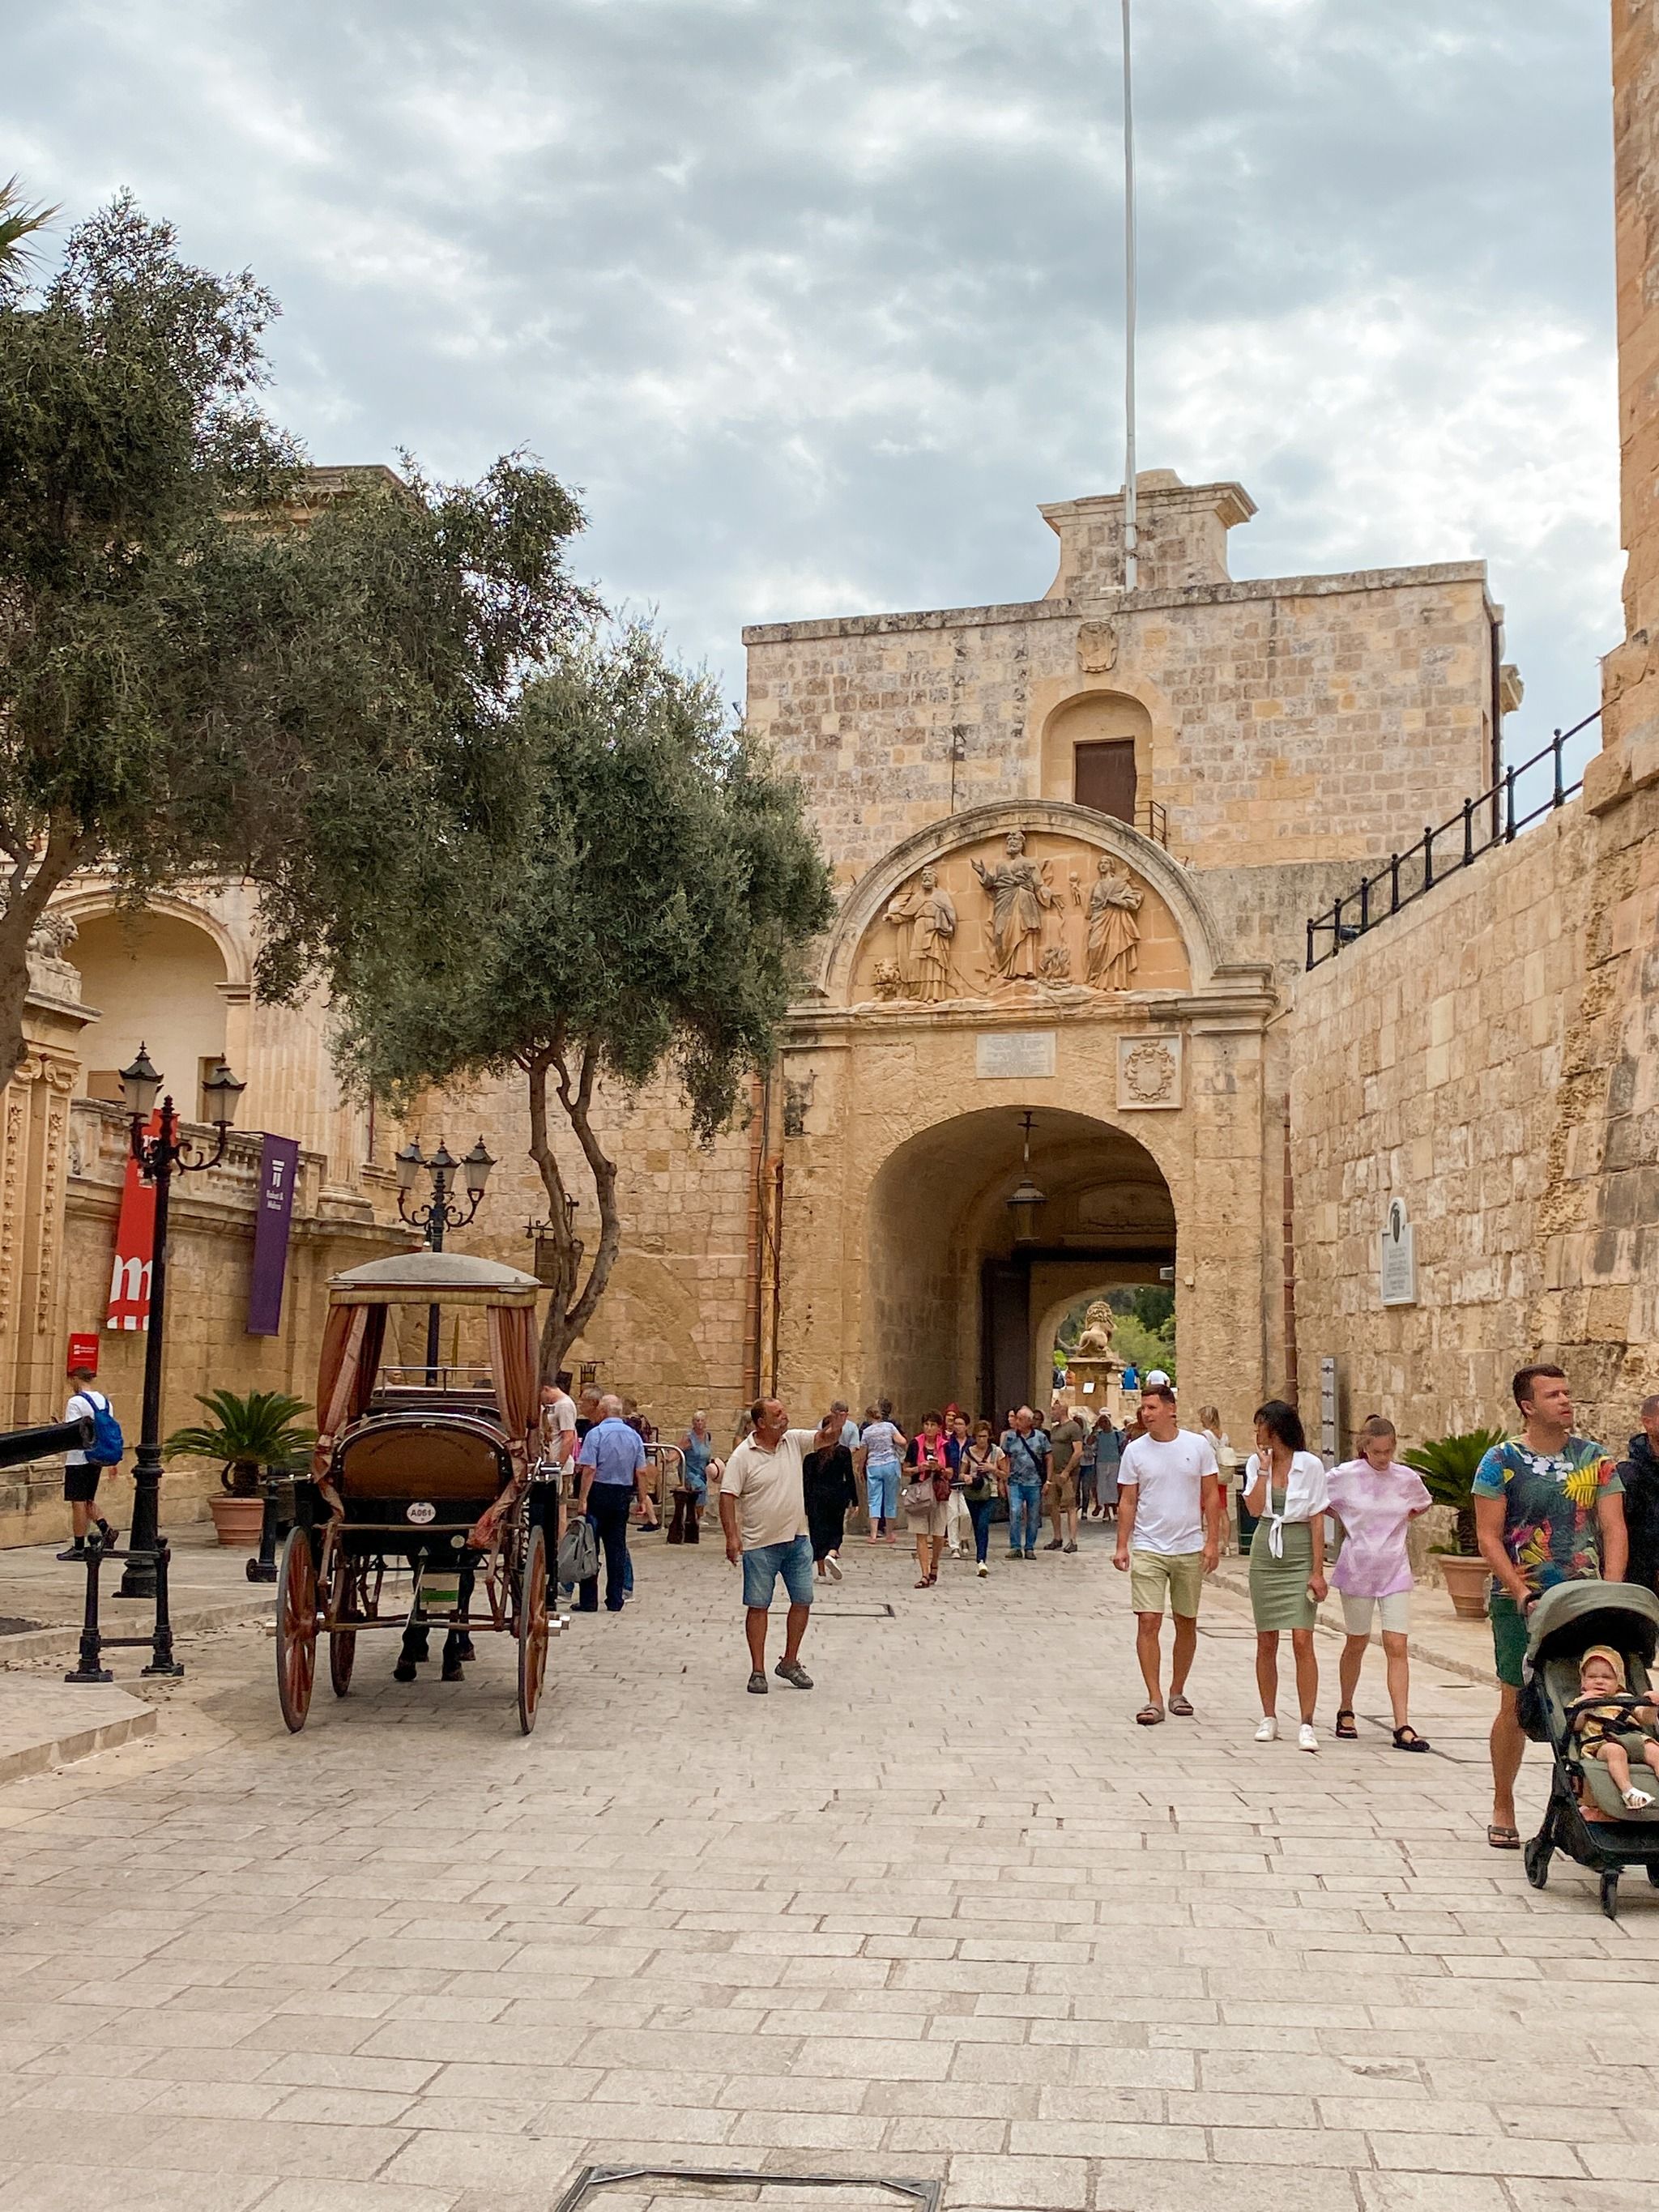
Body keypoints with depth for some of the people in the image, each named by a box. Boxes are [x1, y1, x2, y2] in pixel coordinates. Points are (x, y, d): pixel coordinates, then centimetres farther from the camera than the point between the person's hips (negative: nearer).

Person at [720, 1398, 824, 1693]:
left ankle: (789, 1663, 25)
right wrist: (732, 1537, -21)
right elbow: (728, 1496, -13)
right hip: (760, 1544, -5)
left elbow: (827, 1439, 0)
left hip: (797, 1539, 5)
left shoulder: (795, 1441, 2)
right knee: (758, 1606, 2)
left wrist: (837, 1420, -23)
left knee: (803, 1601, 9)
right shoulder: (743, 1455, -11)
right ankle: (758, 1671, 11)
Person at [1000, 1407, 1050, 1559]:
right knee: (1015, 1513, -12)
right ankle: (1015, 1547, -4)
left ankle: (1030, 1548, 18)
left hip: (1035, 1483, 0)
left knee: (1033, 1517, 6)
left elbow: (1048, 1458, 6)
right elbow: (1004, 1458, 7)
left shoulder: (1040, 1437, 1)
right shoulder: (1010, 1437, 2)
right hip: (1015, 1482, 0)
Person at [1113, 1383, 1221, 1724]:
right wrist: (1122, 1546, -3)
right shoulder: (1135, 1451, 0)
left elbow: (1211, 1496, 3)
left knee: (1186, 1624, 11)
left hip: (1190, 1550, 1)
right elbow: (1127, 1502, 3)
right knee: (1148, 1622, -9)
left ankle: (1177, 1692, 26)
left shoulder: (1197, 1446, 0)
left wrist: (1212, 1541, -5)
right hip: (1148, 1550, -1)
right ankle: (1154, 1699, -6)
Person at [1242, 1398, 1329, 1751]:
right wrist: (1264, 1468, -11)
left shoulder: (1309, 1464, -6)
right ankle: (1268, 1717, 20)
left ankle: (1306, 1724, -6)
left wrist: (1317, 1570, -8)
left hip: (1300, 1555, -4)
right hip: (1265, 1553, 4)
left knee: (1302, 1641, -10)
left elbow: (1317, 1520, -5)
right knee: (1266, 1642, 8)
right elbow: (1254, 1508, -8)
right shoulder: (1255, 1463, 5)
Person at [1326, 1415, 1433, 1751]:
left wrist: (1402, 1520, 7)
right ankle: (1346, 1711, 30)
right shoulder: (1344, 1476, -8)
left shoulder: (1408, 1479, -1)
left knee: (1397, 1648, -6)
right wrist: (1344, 1519, 0)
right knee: (1357, 1644, 10)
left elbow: (1423, 1505, 20)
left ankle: (1402, 1727, -7)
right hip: (1357, 1569, -1)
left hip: (1395, 1570, 1)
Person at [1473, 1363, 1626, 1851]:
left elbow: (1613, 1531, 1)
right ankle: (1503, 1808, 17)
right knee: (1515, 1704, 3)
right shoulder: (1502, 1461, -3)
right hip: (1520, 1603, -2)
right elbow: (1488, 1537, -6)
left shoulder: (1595, 1459, 5)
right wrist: (1524, 1595, -15)